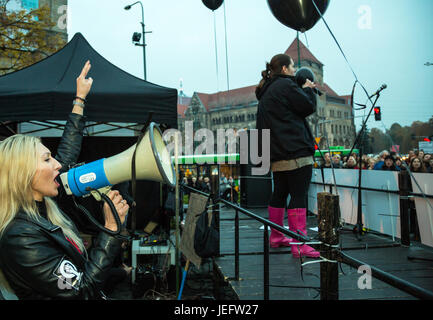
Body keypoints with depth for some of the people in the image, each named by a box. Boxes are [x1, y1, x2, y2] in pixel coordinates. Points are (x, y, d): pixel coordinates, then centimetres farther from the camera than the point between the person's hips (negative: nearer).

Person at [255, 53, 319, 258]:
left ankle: (276, 237, 26)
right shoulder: (286, 85, -6)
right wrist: (308, 89, 12)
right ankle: (299, 245, -11)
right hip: (296, 151, -9)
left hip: (277, 153, 10)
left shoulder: (265, 92, 21)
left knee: (279, 194, 16)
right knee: (299, 195, -10)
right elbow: (308, 107, -5)